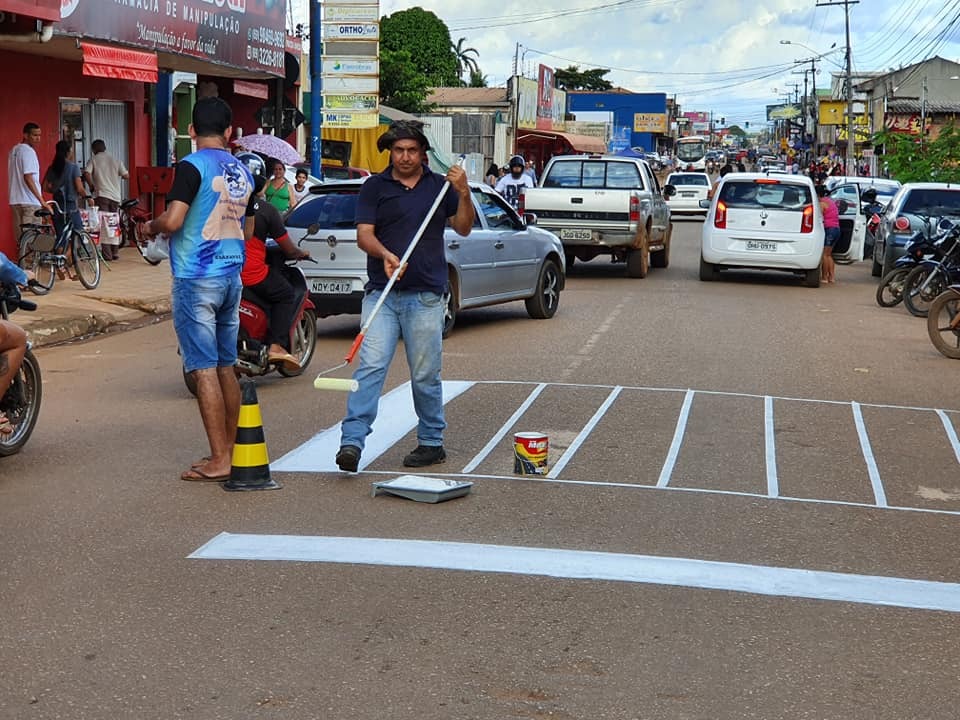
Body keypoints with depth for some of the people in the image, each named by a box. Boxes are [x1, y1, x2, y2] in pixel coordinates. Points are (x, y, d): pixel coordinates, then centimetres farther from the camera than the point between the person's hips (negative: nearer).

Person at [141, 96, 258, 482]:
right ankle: (229, 451, 20)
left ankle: (218, 461, -3)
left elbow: (172, 220, -20)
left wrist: (151, 226, 0)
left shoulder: (193, 165, -11)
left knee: (205, 370, -5)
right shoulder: (243, 172, 11)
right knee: (226, 367, 13)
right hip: (232, 277, 7)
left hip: (196, 279, -7)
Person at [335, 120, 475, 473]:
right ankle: (352, 441, -15)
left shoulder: (440, 185, 12)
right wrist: (384, 254, -22)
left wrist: (464, 194, -8)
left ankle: (431, 442, 19)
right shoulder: (374, 187, 7)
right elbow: (364, 234, -2)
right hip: (381, 293, -1)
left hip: (426, 296, 1)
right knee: (370, 366, -11)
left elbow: (463, 228, 8)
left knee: (425, 375, 6)